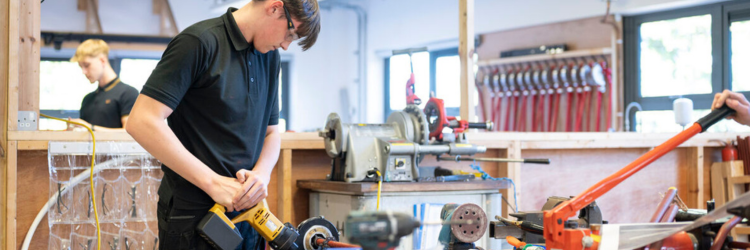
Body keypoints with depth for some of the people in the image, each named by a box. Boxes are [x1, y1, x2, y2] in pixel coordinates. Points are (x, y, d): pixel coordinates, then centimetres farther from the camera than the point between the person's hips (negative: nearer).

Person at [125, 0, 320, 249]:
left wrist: (261, 174, -6)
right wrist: (213, 182, -22)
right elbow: (142, 122, -21)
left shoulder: (270, 58, 10)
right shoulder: (198, 42, -14)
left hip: (248, 214, 7)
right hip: (194, 216, -7)